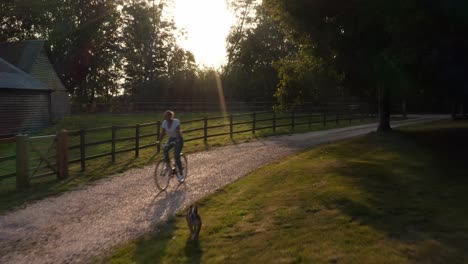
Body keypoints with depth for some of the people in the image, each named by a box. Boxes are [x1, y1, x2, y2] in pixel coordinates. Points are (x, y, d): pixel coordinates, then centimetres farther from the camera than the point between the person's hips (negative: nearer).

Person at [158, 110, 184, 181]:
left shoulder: (176, 121, -21)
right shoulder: (164, 122, -5)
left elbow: (178, 131, -31)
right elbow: (163, 133, -1)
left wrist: (178, 140, -46)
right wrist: (159, 141, -15)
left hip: (178, 139, -5)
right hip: (171, 139, 5)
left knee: (176, 157, -14)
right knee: (165, 149, -26)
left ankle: (181, 174, 0)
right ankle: (168, 165, -8)